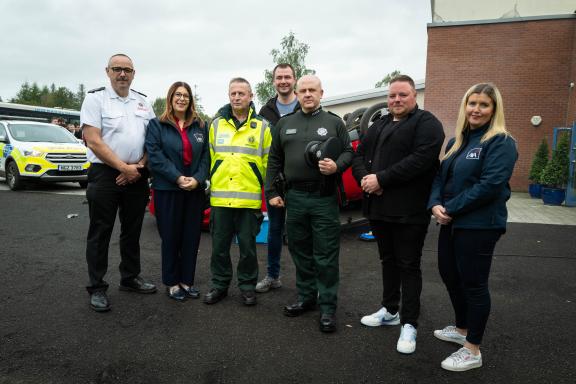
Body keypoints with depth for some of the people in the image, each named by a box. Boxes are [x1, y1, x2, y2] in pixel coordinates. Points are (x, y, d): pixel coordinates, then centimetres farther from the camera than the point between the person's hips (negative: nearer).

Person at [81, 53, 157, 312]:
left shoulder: (143, 102, 12)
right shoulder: (95, 98, -2)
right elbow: (93, 141, -11)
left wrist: (139, 167, -6)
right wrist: (124, 168, -14)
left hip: (137, 175, 5)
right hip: (105, 174, -5)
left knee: (132, 231, 13)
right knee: (100, 233, 2)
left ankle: (130, 278, 27)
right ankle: (97, 288, 11)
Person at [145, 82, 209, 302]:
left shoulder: (200, 126, 11)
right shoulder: (157, 125, 2)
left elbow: (205, 156, 5)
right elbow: (155, 156, -9)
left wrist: (197, 179, -11)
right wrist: (178, 178, -17)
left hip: (195, 190, 3)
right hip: (167, 190, -3)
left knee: (192, 237, 7)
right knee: (170, 237, 4)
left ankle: (187, 280, 20)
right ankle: (171, 282, 17)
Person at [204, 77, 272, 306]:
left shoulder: (261, 126, 3)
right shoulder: (216, 124, 9)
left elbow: (268, 163, 4)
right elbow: (210, 158, 12)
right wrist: (211, 185, 11)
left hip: (249, 199, -2)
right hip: (220, 198, 2)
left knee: (247, 246, 8)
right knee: (219, 245, 11)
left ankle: (247, 286, 24)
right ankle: (219, 285, 26)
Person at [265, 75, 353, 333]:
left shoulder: (334, 122, 5)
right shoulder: (285, 123, 12)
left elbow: (348, 152, 5)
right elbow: (274, 160, 12)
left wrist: (337, 166, -16)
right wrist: (271, 192, 7)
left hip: (325, 199, -3)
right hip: (294, 198, 3)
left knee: (326, 256, 0)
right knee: (300, 253, 13)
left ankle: (328, 308, 11)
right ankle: (306, 298, 29)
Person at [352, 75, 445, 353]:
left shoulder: (426, 123, -6)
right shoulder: (379, 125, 18)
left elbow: (421, 160, -20)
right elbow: (360, 155, 14)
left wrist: (381, 179, -20)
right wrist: (365, 178, -7)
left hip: (409, 212, -7)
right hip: (379, 207, 7)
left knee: (408, 265, 1)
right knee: (388, 261, 17)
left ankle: (409, 324, 11)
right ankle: (390, 310, 33)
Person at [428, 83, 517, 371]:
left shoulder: (501, 142, -11)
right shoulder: (456, 141, 13)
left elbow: (490, 185, -21)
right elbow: (440, 176, 11)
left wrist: (450, 209, -18)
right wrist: (435, 205, -9)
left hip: (479, 225, -8)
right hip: (451, 223, 8)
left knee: (474, 283, 1)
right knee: (450, 275, 17)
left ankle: (473, 351, 16)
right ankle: (462, 329, 39)